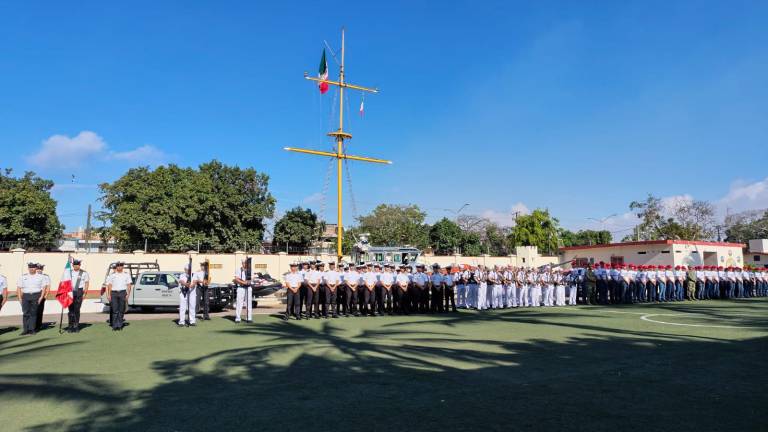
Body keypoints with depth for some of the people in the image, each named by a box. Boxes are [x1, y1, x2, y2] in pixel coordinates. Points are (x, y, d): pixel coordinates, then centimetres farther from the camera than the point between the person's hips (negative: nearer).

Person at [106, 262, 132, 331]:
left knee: (121, 310, 2)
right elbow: (109, 285, 7)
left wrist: (128, 294, -6)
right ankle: (114, 326, -3)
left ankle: (120, 325, 9)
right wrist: (109, 295, -2)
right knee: (115, 310, -5)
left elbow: (129, 285, 5)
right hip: (114, 293, 0)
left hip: (122, 292, 0)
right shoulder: (112, 275, 9)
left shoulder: (126, 275, 8)